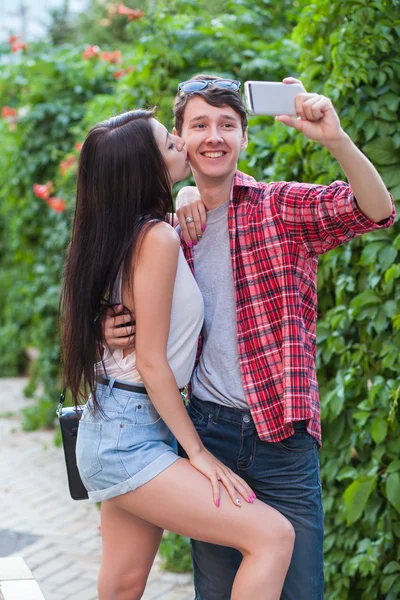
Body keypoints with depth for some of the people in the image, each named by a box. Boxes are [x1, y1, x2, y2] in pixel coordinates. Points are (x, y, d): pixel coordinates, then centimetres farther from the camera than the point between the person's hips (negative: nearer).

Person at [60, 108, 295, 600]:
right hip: (129, 437, -10)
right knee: (273, 536, -15)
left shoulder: (124, 234, 9)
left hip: (112, 429, 10)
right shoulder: (158, 238, -17)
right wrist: (198, 453, -12)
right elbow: (152, 362, -17)